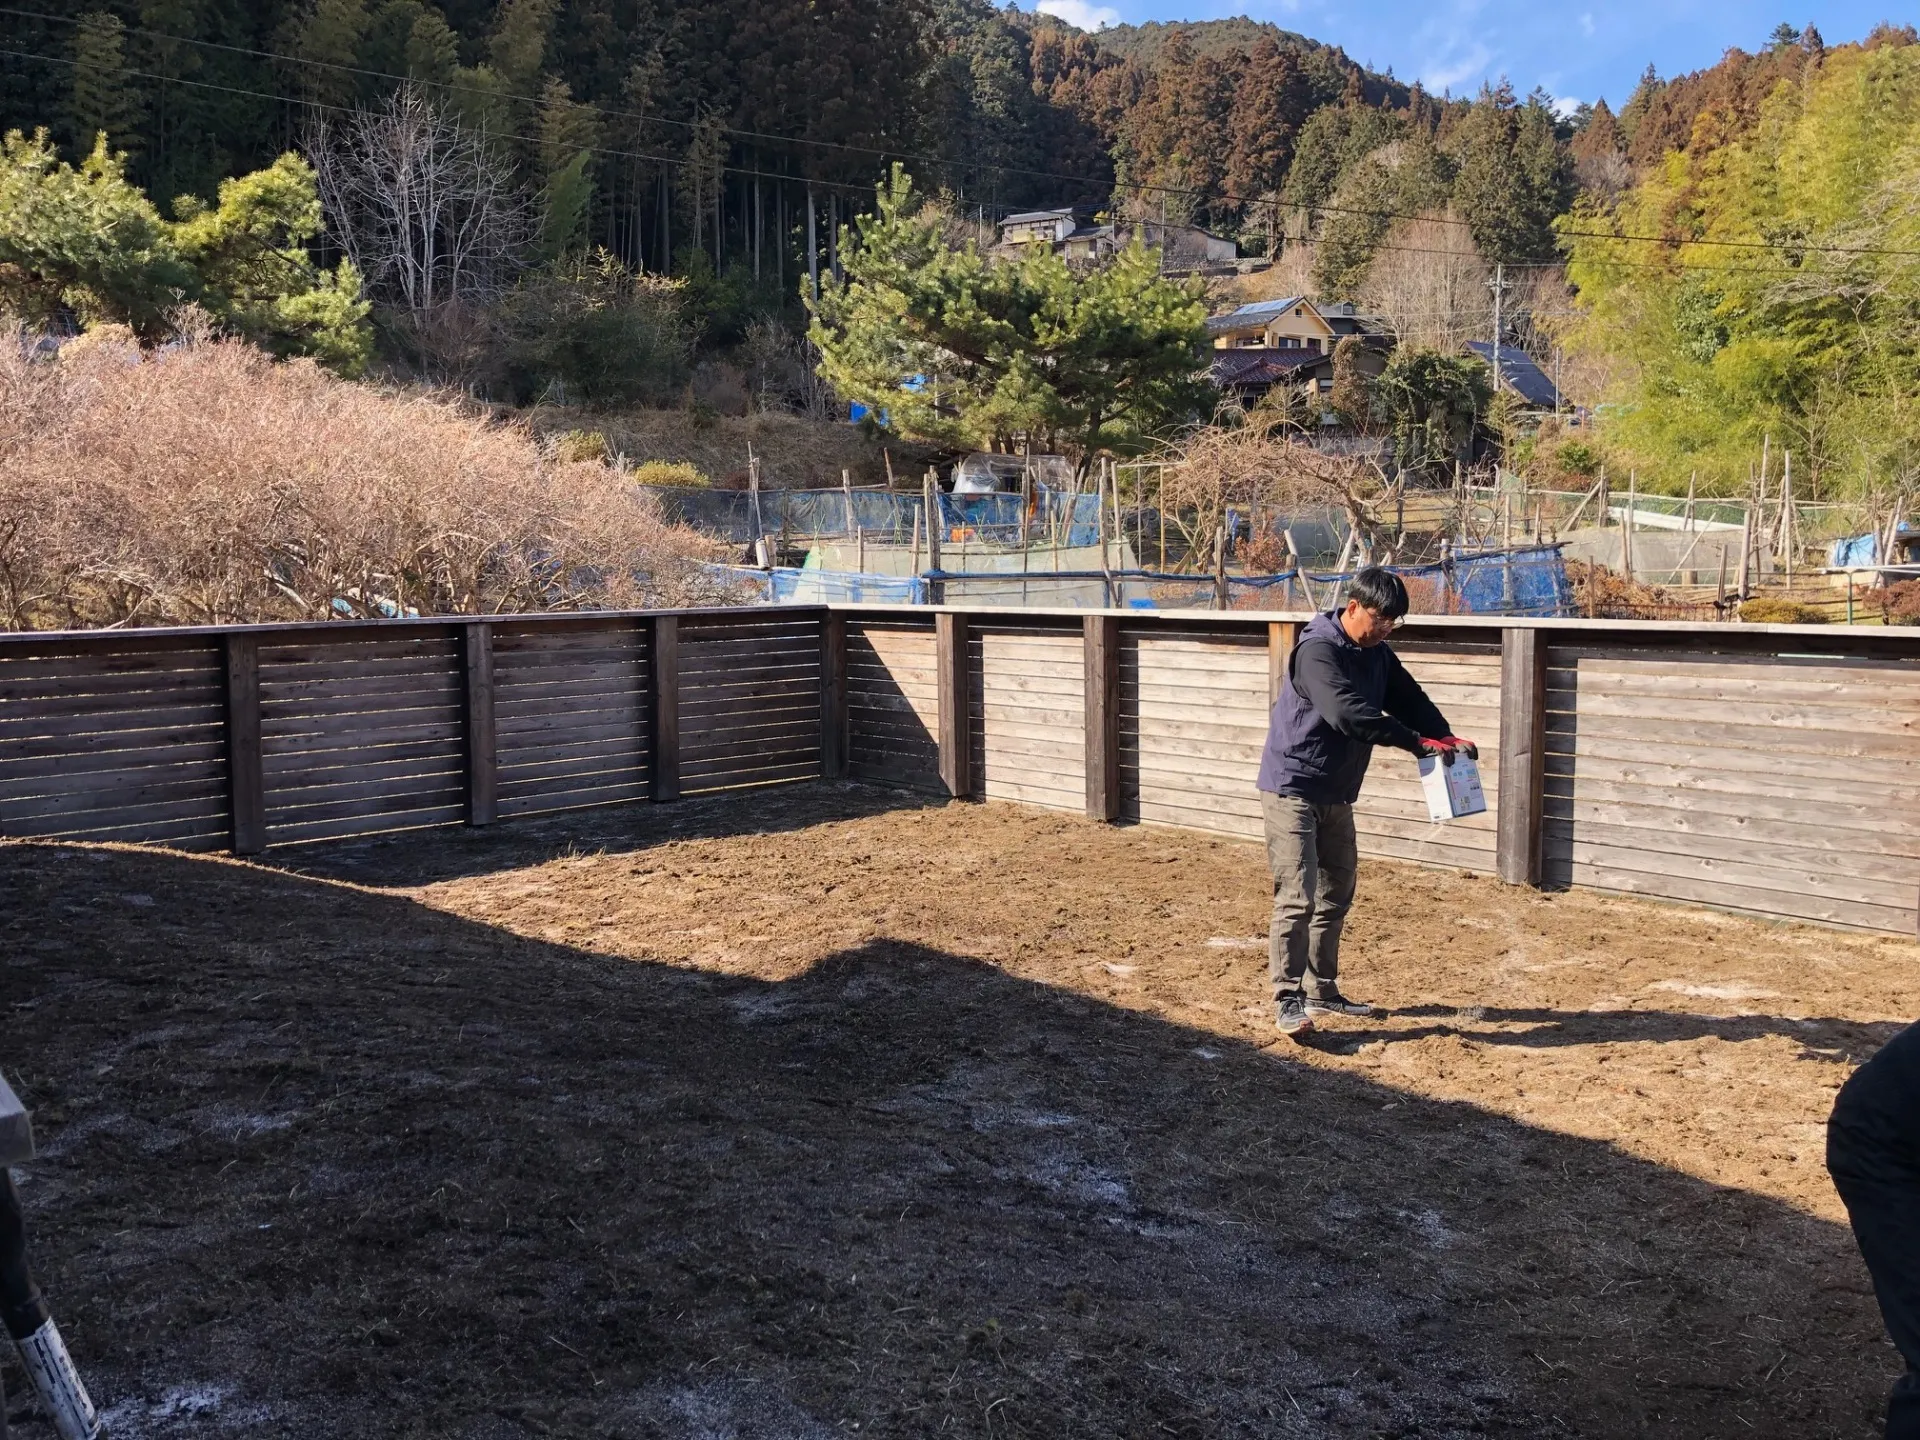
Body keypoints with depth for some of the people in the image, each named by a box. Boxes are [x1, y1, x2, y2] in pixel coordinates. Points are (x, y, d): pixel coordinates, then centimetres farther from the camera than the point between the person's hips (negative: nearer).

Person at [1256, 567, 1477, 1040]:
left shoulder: (1377, 654, 8)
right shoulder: (1318, 651, -21)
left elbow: (1409, 698, 4)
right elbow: (1347, 713, -33)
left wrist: (1448, 739, -15)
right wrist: (1418, 742, -34)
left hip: (1337, 795, 9)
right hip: (1292, 788, -9)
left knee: (1335, 895, 15)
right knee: (1297, 898, -13)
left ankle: (1321, 990, 26)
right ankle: (1288, 1000, -10)